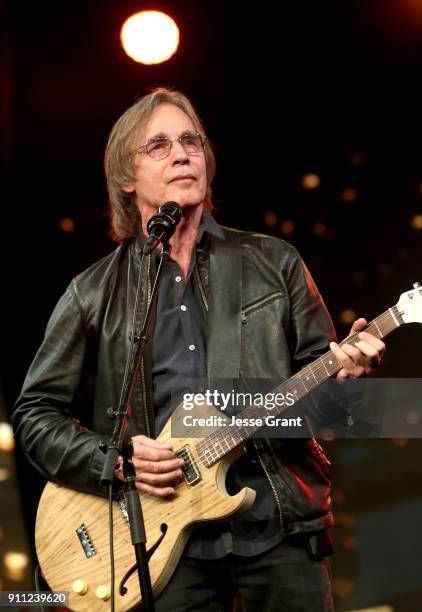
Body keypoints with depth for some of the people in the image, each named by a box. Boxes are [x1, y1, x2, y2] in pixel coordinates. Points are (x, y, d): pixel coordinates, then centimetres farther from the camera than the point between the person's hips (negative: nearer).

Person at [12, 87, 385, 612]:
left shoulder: (274, 263, 8)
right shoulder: (94, 294, 5)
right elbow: (35, 413, 7)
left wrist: (346, 370, -12)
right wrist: (112, 460, -8)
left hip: (281, 523, 1)